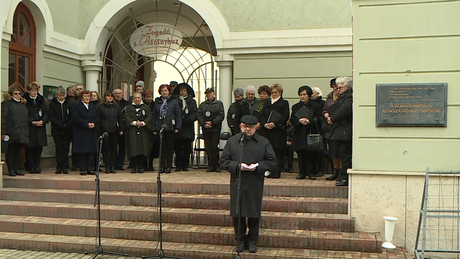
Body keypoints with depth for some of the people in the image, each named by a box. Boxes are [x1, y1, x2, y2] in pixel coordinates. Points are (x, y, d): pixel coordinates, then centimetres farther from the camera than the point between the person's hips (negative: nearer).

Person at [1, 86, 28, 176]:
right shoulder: (6, 103, 1)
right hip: (11, 134, -5)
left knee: (17, 152, 10)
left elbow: (26, 119, 20)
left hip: (21, 134, 5)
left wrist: (26, 133, 13)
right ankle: (11, 170, 6)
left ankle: (17, 169, 16)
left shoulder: (23, 104, 20)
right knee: (10, 152, 0)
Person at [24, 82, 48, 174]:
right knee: (30, 148, -1)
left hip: (40, 127, 3)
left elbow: (46, 112, 8)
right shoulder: (25, 100, 1)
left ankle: (37, 166, 12)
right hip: (29, 128, -3)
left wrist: (42, 121, -8)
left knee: (39, 147, 4)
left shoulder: (41, 99, 13)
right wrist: (32, 122, -15)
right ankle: (31, 167, 7)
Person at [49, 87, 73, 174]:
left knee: (66, 148, 1)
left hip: (67, 130, 1)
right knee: (59, 149, -1)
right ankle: (59, 167, 5)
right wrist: (60, 125, -13)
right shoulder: (52, 104, 4)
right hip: (57, 130, -1)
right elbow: (51, 117, -2)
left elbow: (72, 117, 5)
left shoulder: (69, 104, 8)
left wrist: (67, 125, -10)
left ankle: (65, 167, 6)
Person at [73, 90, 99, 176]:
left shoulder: (93, 106, 17)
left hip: (92, 132, 5)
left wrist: (94, 123, -10)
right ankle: (82, 169, 3)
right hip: (80, 132, -4)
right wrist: (86, 124, -17)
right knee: (81, 151, -4)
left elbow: (97, 118, 11)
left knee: (92, 151, 2)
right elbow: (76, 118, -9)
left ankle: (90, 168, 9)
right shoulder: (76, 105, 1)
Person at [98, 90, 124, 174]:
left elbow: (120, 119, 11)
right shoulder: (100, 107, 5)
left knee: (113, 149, 4)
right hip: (104, 131, -2)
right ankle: (107, 167, 7)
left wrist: (121, 129, 2)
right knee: (105, 149, 1)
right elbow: (98, 119, 3)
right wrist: (98, 131, -4)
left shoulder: (116, 106, 11)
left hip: (114, 131, 2)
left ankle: (112, 167, 10)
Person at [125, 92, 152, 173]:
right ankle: (133, 167, 1)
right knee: (133, 149, -6)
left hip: (143, 131, 1)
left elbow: (149, 117, 3)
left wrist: (143, 123, -15)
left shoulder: (146, 107, 13)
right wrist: (134, 123, -16)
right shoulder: (129, 108, 13)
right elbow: (127, 117, 0)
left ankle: (141, 167, 5)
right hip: (132, 131, 0)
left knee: (142, 149, -3)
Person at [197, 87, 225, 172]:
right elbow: (198, 116, 7)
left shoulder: (219, 104, 6)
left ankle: (216, 165, 5)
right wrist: (204, 124, -9)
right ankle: (211, 165, 9)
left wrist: (212, 123, -13)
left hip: (215, 129, -3)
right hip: (205, 130, 3)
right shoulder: (202, 105, 14)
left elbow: (221, 116, -3)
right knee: (208, 148, 2)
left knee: (215, 147, -4)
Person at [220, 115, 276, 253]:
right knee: (237, 213, 5)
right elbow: (224, 161, 3)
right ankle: (240, 239, 23)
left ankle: (252, 240, 23)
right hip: (237, 185, 1)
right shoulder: (232, 141, 5)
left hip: (255, 186, 0)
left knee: (254, 214, 6)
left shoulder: (264, 142, 3)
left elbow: (272, 161, 3)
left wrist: (257, 166, -12)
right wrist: (237, 166, -14)